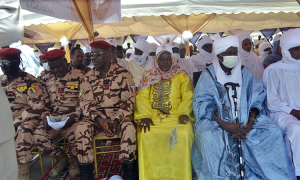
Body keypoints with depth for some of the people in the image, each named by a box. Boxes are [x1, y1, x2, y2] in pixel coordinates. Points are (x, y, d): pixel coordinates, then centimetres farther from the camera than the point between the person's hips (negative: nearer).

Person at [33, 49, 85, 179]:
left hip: (73, 116, -4)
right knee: (38, 136, -18)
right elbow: (45, 104, 16)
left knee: (74, 134, -32)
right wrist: (46, 117, -3)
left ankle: (74, 159, 5)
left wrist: (75, 116, -19)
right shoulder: (47, 79, 13)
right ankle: (61, 158, 10)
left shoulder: (79, 76, -3)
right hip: (53, 117, 5)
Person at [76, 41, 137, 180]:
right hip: (97, 115, 3)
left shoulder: (122, 73, -2)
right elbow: (86, 102, 1)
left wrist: (117, 120, -19)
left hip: (119, 114, -2)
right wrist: (98, 119, -16)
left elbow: (128, 101, -5)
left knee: (129, 128, -32)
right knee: (81, 129, -25)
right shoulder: (89, 77, 7)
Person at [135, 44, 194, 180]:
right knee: (145, 135, -28)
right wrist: (145, 115, -11)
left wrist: (184, 113, -16)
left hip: (175, 117, -1)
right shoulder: (149, 77, 19)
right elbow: (142, 97, 6)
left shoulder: (181, 76, 15)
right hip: (153, 117, 1)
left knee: (183, 135, -30)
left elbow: (188, 97, 2)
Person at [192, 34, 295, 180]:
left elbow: (256, 100, 4)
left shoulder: (245, 72, 9)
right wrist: (225, 125, -21)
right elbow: (204, 106, -8)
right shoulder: (208, 75, 0)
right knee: (208, 137, -33)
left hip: (245, 119, 3)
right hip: (216, 120, -3)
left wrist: (251, 122, -14)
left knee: (274, 131, -18)